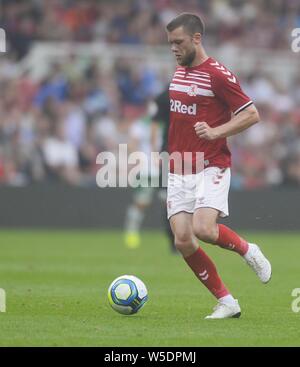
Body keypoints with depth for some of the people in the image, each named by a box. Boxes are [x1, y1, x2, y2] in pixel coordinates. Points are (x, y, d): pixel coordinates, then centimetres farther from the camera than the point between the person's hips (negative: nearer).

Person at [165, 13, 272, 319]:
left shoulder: (218, 75, -10)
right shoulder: (177, 72, 14)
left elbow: (252, 114, -11)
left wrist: (215, 132, -22)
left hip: (211, 167, -7)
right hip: (178, 171, 7)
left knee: (203, 228, -26)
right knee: (183, 241, -5)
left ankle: (248, 251, 5)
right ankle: (226, 302, 6)